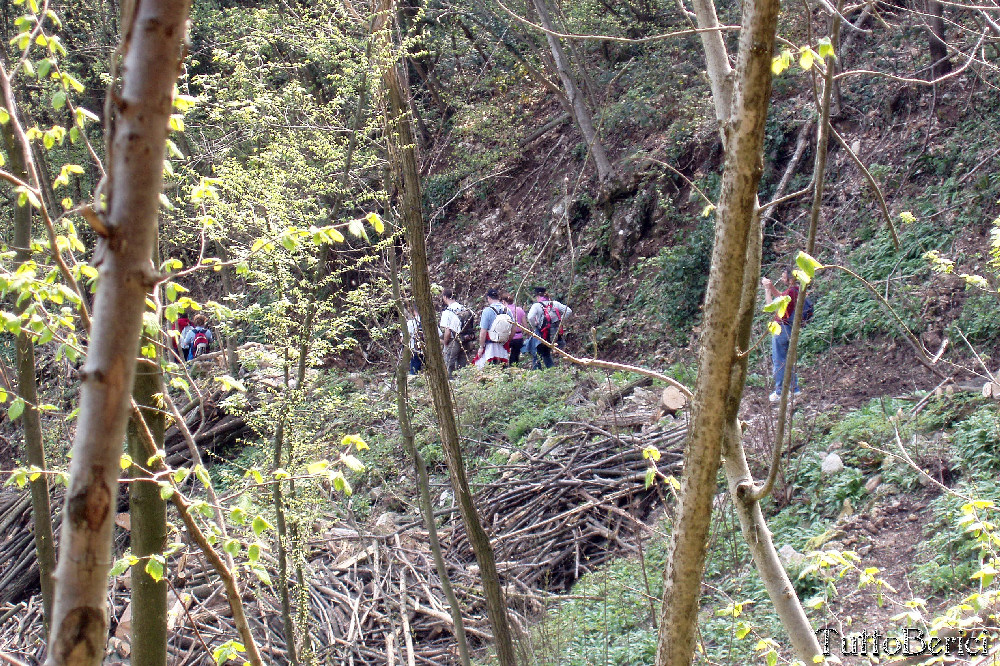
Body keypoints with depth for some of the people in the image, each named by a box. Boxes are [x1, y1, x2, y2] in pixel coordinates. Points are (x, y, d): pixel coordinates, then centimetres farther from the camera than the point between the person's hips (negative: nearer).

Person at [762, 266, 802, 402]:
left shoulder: (791, 291, -22)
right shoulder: (797, 289, 7)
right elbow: (780, 296, 24)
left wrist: (767, 289, -13)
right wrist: (771, 286, 11)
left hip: (782, 328, -10)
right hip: (790, 328, 10)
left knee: (779, 360, -2)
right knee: (788, 359, 19)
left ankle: (780, 392, 1)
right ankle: (794, 388, 25)